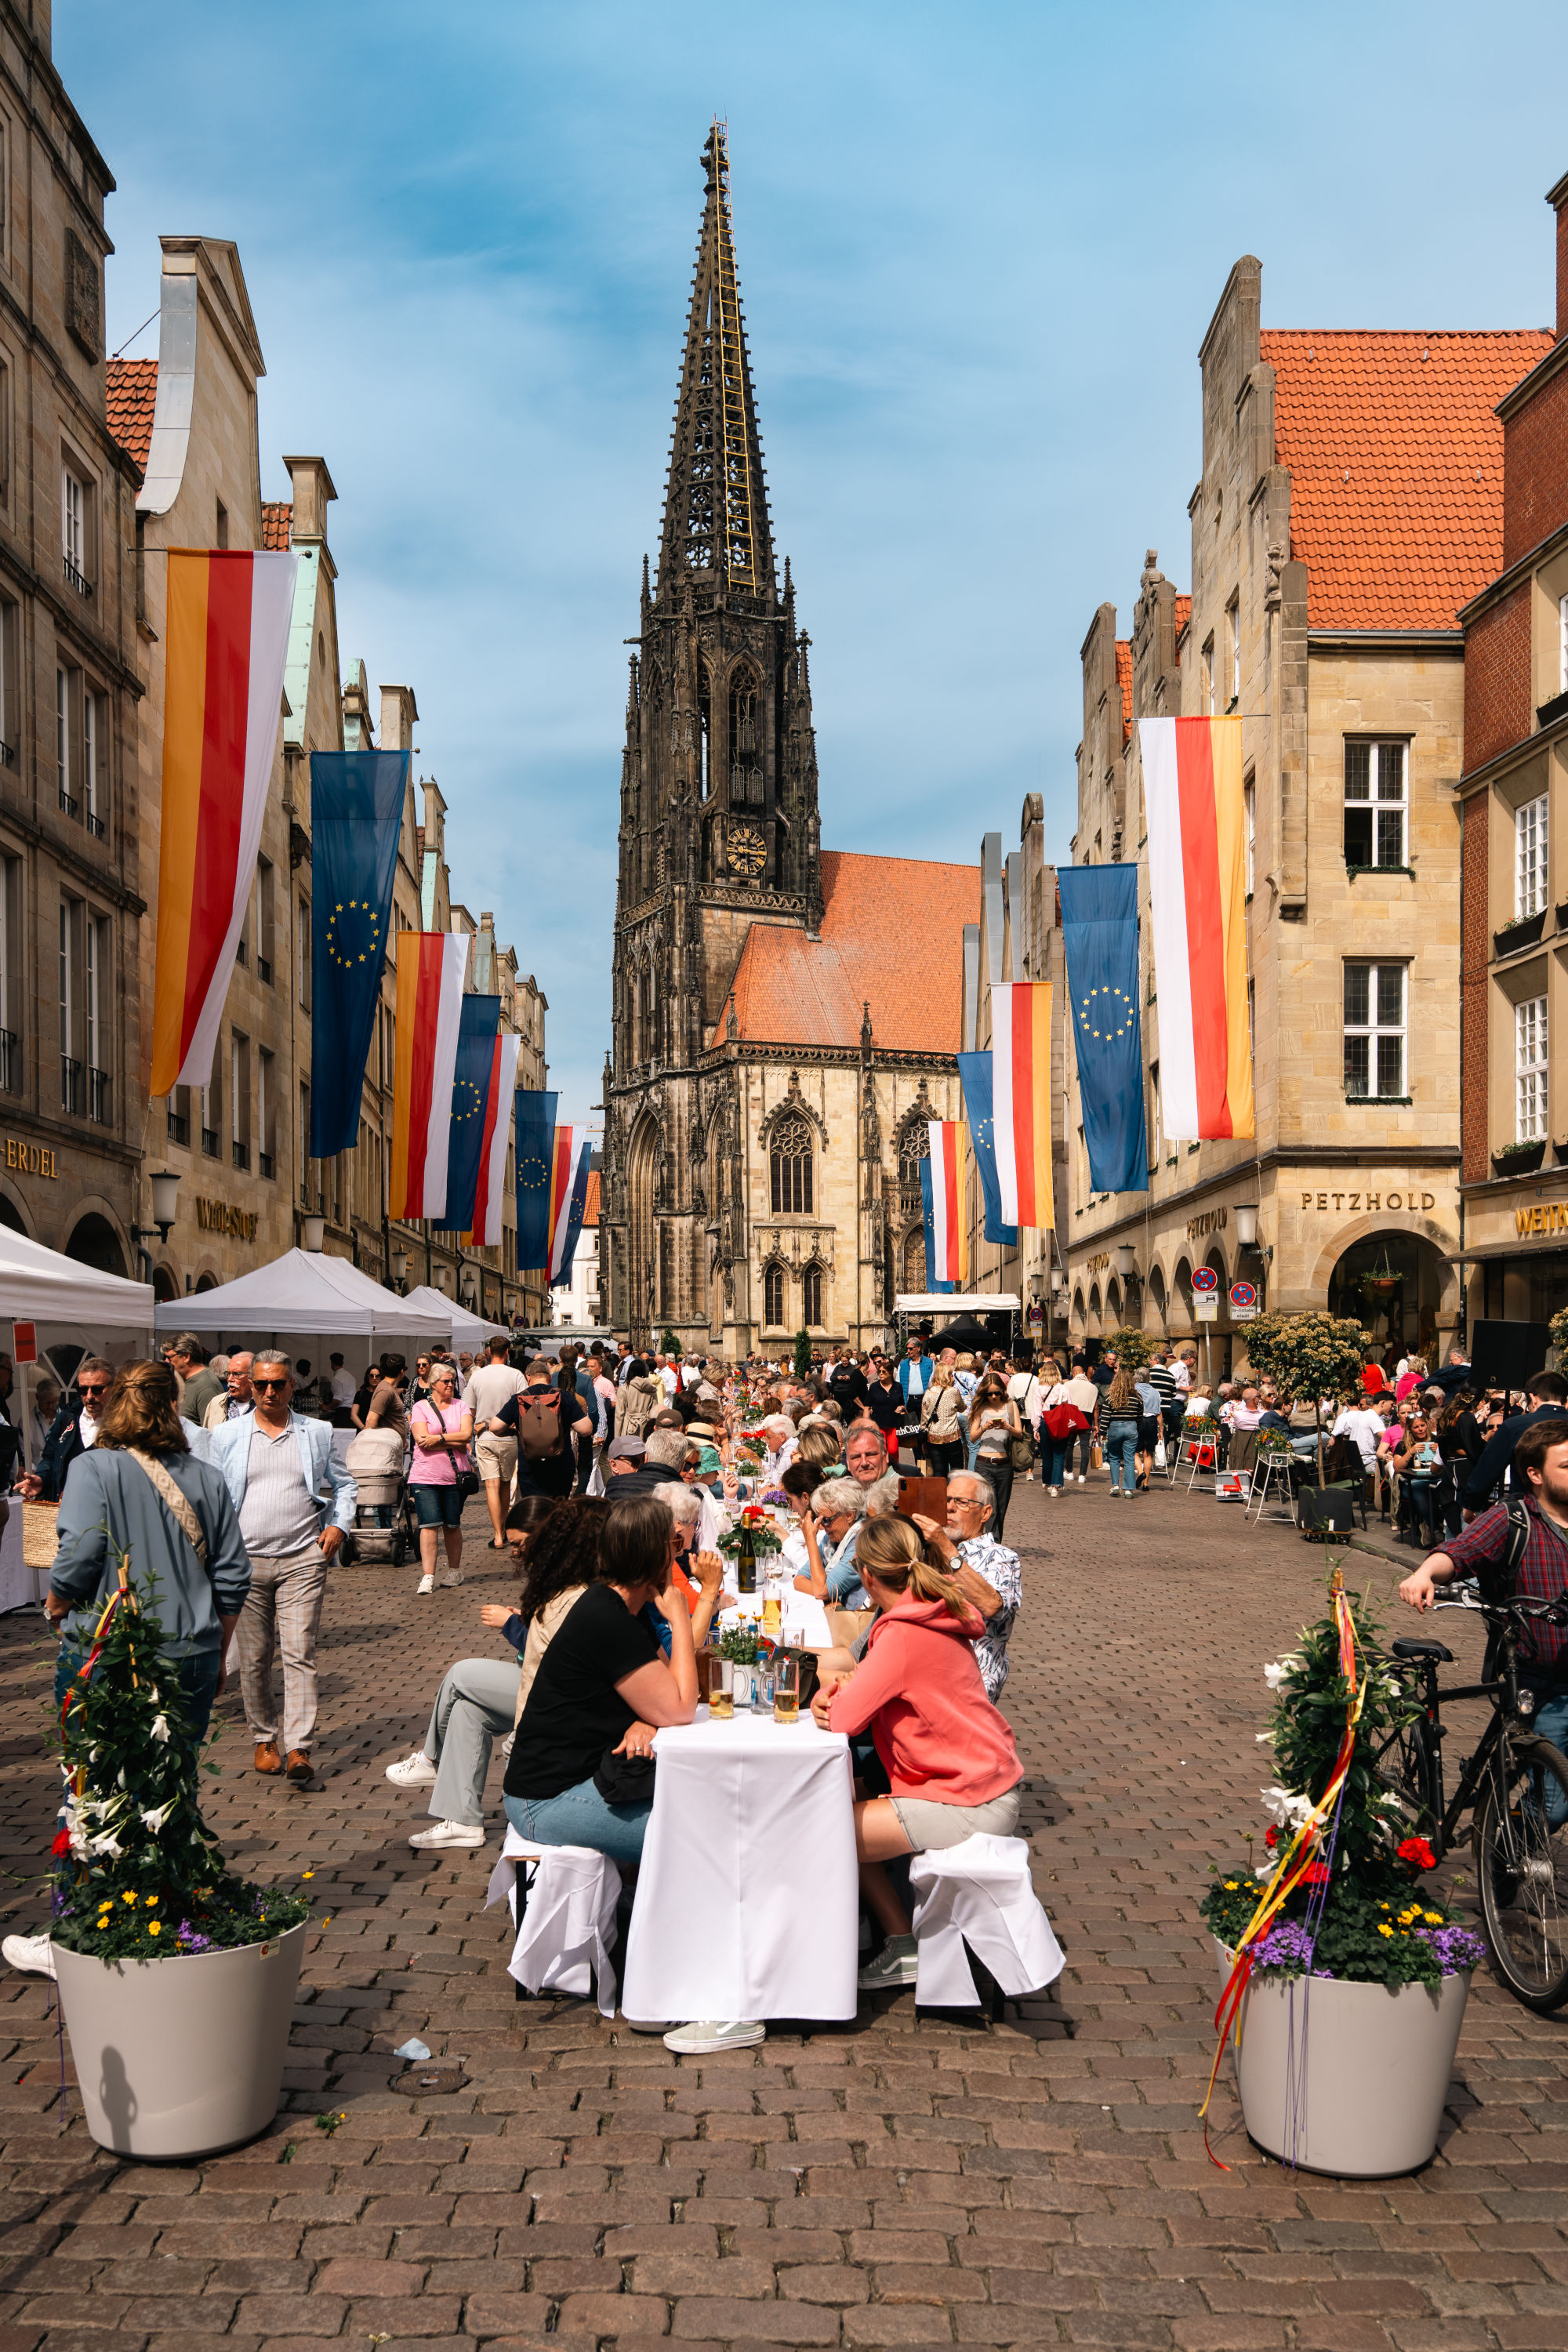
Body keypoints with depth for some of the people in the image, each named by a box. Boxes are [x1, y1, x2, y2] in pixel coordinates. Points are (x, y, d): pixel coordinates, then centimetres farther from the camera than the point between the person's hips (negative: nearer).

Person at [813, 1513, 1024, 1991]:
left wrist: (831, 1689, -1)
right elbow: (877, 1696, 15)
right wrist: (844, 1686, -6)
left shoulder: (903, 1635, -21)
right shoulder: (938, 1617, 9)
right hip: (987, 1781, 10)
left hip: (968, 1805, -10)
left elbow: (842, 1719, -22)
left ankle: (904, 1948, 9)